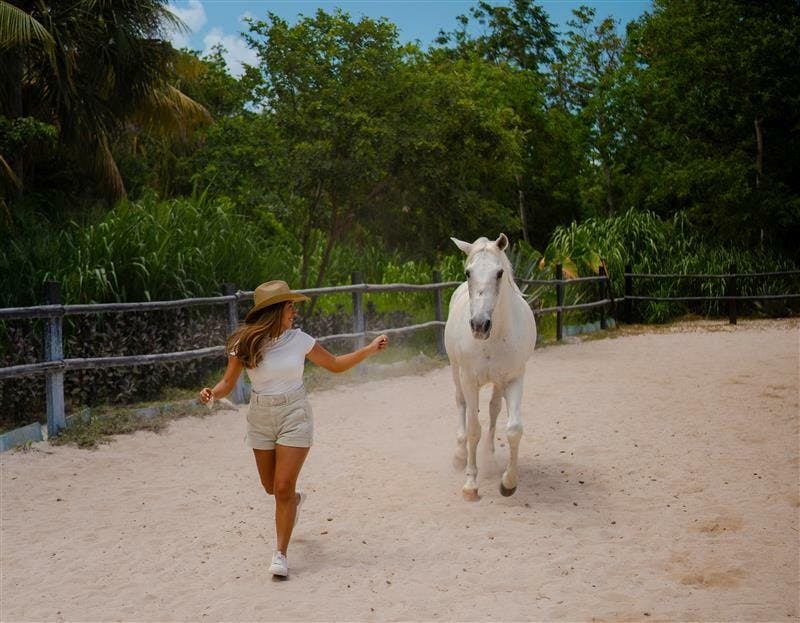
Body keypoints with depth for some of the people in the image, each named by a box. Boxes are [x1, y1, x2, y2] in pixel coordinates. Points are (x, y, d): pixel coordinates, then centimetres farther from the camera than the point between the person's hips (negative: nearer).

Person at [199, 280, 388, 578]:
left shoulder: (299, 340, -6)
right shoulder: (245, 344, -9)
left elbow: (336, 364, 5)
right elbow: (228, 383, -5)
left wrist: (370, 349, -4)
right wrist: (211, 393, -26)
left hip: (294, 416, -1)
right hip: (260, 419, 2)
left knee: (283, 487, -8)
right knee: (271, 487, 18)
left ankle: (280, 554, 5)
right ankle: (295, 499, 54)